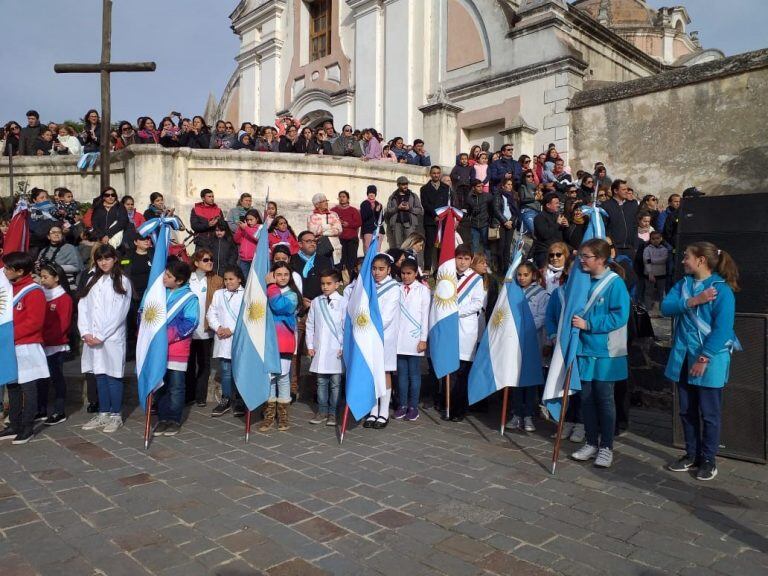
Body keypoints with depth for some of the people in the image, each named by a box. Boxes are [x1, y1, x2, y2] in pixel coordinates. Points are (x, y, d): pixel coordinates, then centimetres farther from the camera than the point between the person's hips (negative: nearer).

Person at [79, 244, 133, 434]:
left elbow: (119, 313, -10)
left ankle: (116, 415, 10)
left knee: (113, 376, 0)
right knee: (100, 376, 11)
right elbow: (82, 307, 8)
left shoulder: (122, 281, -3)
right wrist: (85, 332, -5)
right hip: (92, 338, 5)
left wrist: (101, 336, -12)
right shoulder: (92, 281, 15)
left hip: (112, 338, -5)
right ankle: (103, 413, 21)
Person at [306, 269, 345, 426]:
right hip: (319, 349, 3)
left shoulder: (343, 302, -4)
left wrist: (344, 347, -7)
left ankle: (332, 413, 14)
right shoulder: (316, 302, 7)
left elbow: (347, 326, -4)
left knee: (335, 383, 4)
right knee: (321, 382, 11)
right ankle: (322, 411, 20)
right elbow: (310, 325, 11)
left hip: (336, 350, -3)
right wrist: (310, 345, 7)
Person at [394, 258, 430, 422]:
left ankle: (413, 406, 11)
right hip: (399, 339, 3)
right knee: (402, 373, 8)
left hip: (415, 339, -3)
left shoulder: (423, 289, -1)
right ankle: (402, 405, 17)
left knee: (414, 374, 3)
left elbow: (425, 315, -2)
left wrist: (423, 339, -6)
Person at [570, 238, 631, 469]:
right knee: (586, 398, 11)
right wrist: (573, 321, 2)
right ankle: (591, 443, 25)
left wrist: (588, 324, -19)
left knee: (604, 399, 4)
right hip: (584, 349, 6)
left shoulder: (614, 283, -11)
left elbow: (619, 316, -18)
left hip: (605, 353, -5)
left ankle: (606, 447, 17)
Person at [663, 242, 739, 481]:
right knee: (687, 411, 14)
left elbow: (722, 329, -17)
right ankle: (691, 454, 29)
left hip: (710, 360, -6)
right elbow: (666, 307, -6)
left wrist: (704, 358, -19)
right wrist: (692, 301, -21)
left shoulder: (722, 290, -13)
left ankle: (708, 459, 21)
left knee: (709, 413, 6)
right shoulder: (683, 284, 7)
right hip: (683, 358, 6)